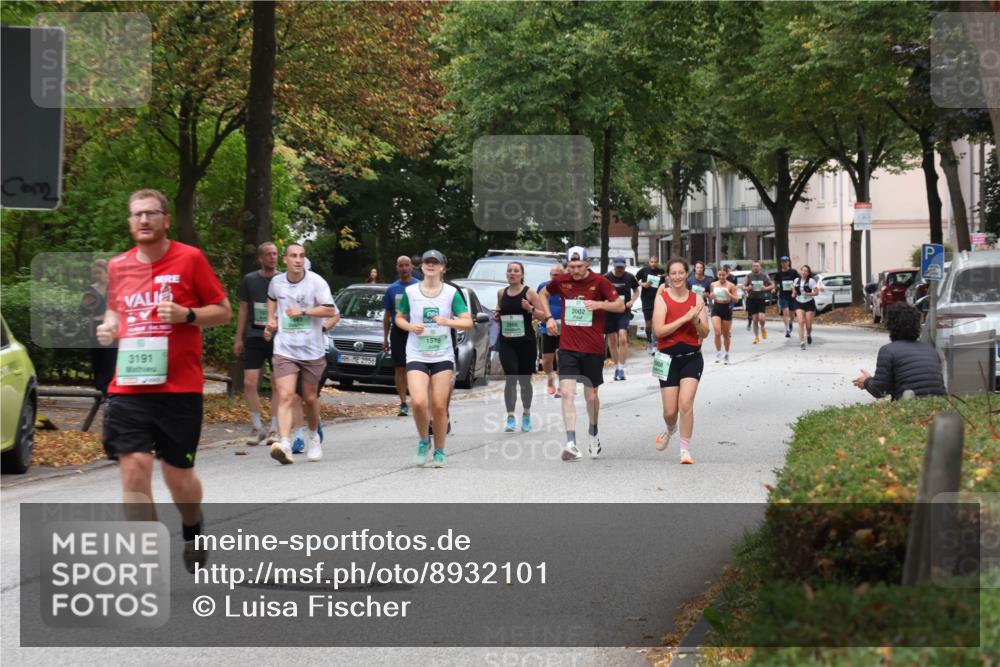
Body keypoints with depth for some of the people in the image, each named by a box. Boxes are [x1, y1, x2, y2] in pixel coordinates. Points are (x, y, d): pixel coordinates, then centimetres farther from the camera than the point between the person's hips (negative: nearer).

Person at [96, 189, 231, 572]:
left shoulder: (190, 259, -3)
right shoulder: (118, 267, 9)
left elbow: (223, 311, 1)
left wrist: (186, 315, -16)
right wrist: (109, 328, 3)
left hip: (179, 388, -3)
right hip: (128, 387, 3)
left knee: (178, 474, 5)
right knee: (134, 468, -9)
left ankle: (192, 530, 38)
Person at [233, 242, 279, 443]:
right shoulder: (249, 280, 7)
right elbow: (243, 309, 12)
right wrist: (239, 339, 9)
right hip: (254, 336, 1)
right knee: (249, 383, -6)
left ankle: (274, 429, 9)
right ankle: (257, 427, 5)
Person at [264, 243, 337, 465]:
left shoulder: (316, 281, -7)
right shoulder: (277, 282, 4)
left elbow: (330, 310, -11)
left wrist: (303, 311, -18)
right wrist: (271, 319, 13)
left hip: (312, 350, -1)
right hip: (284, 349, 1)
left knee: (310, 397, 13)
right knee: (285, 397, -15)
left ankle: (313, 437, 38)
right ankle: (284, 444, -27)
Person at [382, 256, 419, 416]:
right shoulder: (392, 289, 11)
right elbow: (387, 315, 15)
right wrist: (385, 338, 11)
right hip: (397, 331, 2)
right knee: (399, 368, 0)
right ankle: (403, 404, 3)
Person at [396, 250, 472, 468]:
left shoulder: (451, 293, 0)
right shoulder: (410, 292, 3)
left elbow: (468, 322, -2)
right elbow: (399, 318, 14)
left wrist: (447, 321, -20)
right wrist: (410, 327, -7)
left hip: (443, 356, 0)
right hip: (416, 356, 0)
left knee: (439, 406, -2)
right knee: (419, 402, -18)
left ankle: (439, 451, 16)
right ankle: (424, 440, 9)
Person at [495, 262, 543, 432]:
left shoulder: (529, 292, -2)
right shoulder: (501, 293, 7)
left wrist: (531, 309, -19)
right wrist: (496, 316, 2)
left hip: (526, 341, -1)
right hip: (507, 342, 1)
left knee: (525, 381, 10)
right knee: (510, 379, -13)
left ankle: (526, 415, 29)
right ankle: (510, 418, -14)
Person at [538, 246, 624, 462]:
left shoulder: (599, 282, -7)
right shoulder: (561, 281, 1)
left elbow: (621, 306, -6)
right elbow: (543, 294, 21)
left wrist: (600, 304, -23)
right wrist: (549, 317, 8)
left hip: (593, 349, -1)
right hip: (568, 347, 1)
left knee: (591, 395, 10)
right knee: (567, 393, -12)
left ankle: (593, 433, 38)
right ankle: (571, 444, -14)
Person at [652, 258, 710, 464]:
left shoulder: (696, 299, 3)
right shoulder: (662, 298, -4)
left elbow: (705, 333, 3)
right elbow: (659, 330, -16)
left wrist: (696, 320, -17)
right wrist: (685, 318, -19)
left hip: (692, 357, 1)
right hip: (669, 358, -1)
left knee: (686, 403, -15)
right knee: (670, 411, 3)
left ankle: (685, 450, -5)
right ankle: (670, 430, 39)